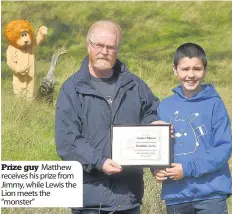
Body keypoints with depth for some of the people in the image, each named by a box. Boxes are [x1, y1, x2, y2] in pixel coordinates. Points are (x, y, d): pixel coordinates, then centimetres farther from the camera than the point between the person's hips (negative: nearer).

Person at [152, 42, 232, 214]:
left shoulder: (214, 104, -5)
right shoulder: (165, 107, 6)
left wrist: (188, 169, -17)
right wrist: (157, 168, -10)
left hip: (211, 194, -4)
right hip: (176, 195, 4)